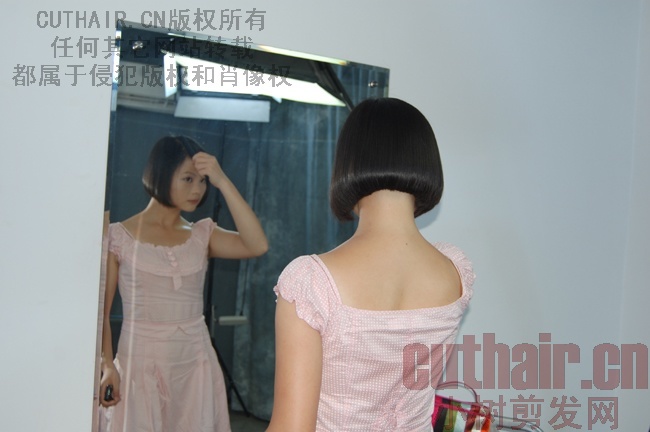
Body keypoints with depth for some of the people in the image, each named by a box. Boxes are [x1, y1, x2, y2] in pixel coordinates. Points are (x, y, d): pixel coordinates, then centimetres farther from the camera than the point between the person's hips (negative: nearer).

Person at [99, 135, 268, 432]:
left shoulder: (203, 235, 4)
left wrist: (222, 181, -15)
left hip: (195, 365, 3)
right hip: (140, 364, -3)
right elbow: (101, 311, -4)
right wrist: (107, 365, -17)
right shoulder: (119, 236, -4)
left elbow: (257, 246, -13)